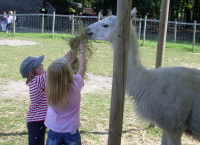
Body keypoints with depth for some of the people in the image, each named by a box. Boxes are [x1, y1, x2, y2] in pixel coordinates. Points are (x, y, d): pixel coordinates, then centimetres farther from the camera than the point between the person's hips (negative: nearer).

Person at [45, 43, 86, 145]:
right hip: (71, 133, -2)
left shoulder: (50, 88, -14)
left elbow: (58, 71, 4)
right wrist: (82, 50, 12)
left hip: (54, 132, 2)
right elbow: (82, 68, -3)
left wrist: (71, 54, 15)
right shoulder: (75, 86, -20)